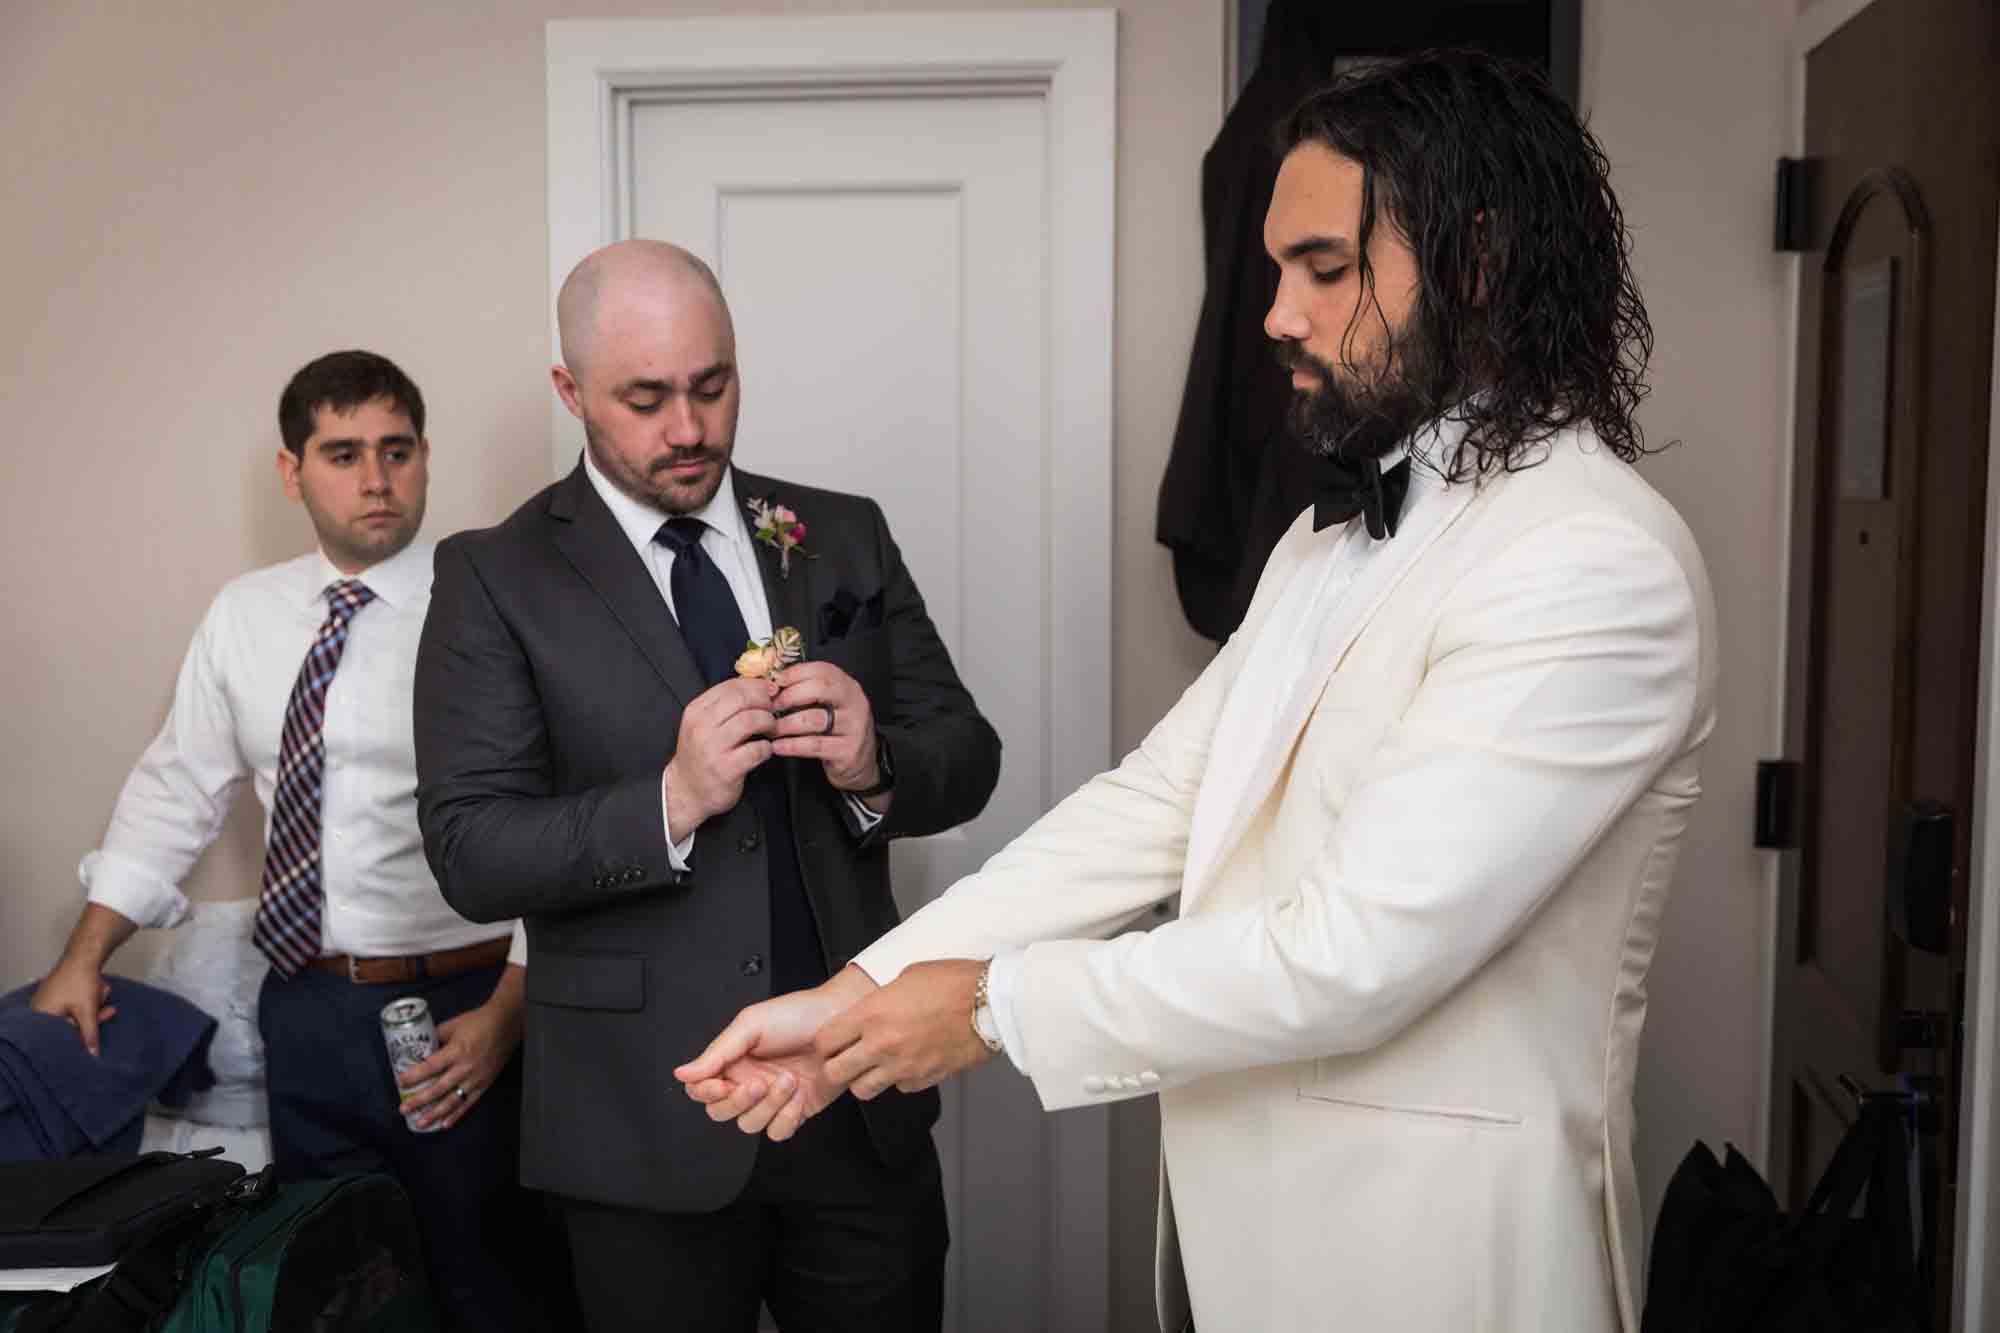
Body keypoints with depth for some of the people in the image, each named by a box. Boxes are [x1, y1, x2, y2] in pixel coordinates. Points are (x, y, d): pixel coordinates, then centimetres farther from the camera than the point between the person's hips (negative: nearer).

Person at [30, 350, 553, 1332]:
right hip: (301, 1012, 5)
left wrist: (506, 1013, -17)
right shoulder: (244, 614, 5)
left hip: (452, 1011, -5)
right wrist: (84, 960, 8)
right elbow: (176, 790, 11)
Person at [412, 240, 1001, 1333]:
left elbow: (967, 760, 4)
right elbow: (468, 854, -11)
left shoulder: (846, 537, 4)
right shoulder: (496, 578, -5)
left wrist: (874, 767, -18)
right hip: (649, 1119, -2)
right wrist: (671, 804, -25)